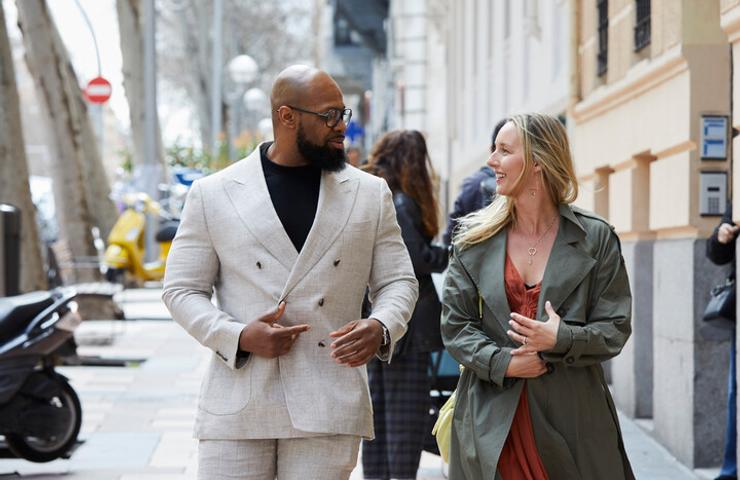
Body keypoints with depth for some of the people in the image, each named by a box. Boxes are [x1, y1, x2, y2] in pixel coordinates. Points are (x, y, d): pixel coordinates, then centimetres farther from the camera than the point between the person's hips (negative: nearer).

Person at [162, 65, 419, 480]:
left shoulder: (370, 194, 10)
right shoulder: (213, 195, 5)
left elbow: (398, 281, 12)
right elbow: (182, 290, 6)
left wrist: (381, 328, -10)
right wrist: (239, 337, -12)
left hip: (327, 411, 1)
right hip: (238, 409, -1)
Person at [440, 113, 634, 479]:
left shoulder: (595, 239, 2)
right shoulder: (474, 239, 8)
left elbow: (615, 328, 1)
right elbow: (454, 324, 6)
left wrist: (561, 339, -17)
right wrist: (502, 362, -10)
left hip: (572, 414, -1)